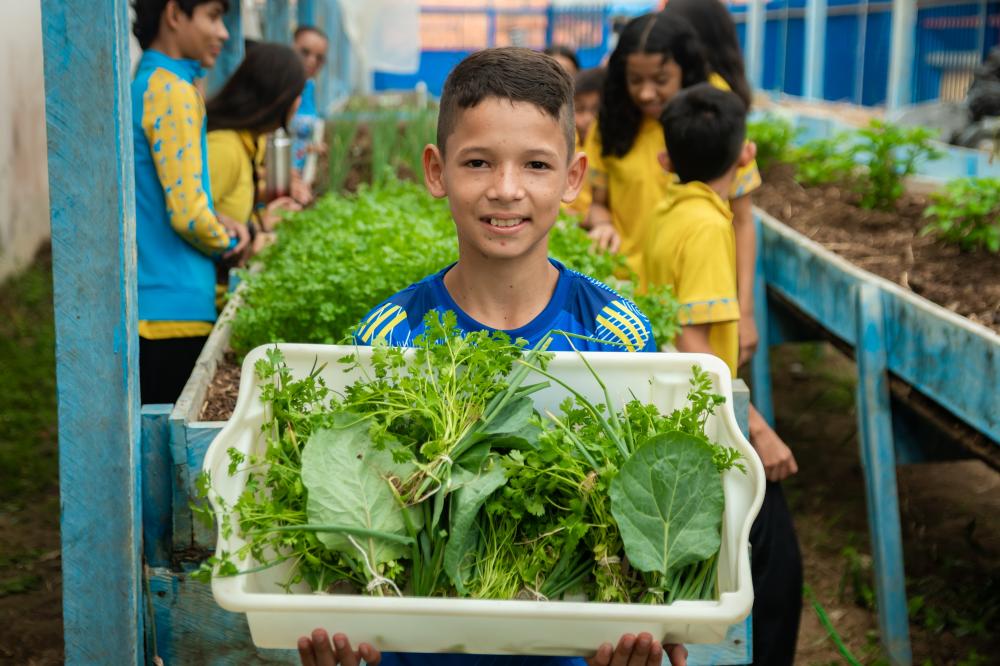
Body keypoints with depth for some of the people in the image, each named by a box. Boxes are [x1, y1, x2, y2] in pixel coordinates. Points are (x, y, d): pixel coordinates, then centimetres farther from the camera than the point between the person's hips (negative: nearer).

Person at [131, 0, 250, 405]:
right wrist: (228, 246, 0)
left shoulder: (144, 83, 14)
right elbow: (187, 213, -19)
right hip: (175, 307, -9)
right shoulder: (174, 91, -15)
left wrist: (219, 221, 8)